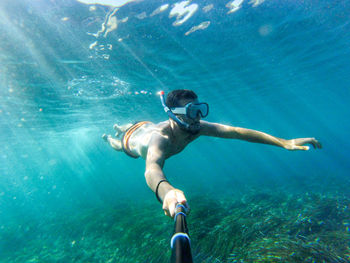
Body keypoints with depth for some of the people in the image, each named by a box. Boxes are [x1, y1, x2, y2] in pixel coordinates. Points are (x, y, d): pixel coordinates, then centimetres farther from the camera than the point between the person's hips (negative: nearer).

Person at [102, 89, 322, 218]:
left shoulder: (196, 128, -40)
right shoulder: (160, 140, -56)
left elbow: (236, 131, -45)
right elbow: (152, 168, -76)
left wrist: (284, 142, -52)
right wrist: (166, 191, -100)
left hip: (148, 126, 4)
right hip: (133, 137, -4)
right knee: (117, 143, 35)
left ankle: (118, 127, 71)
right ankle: (108, 137, 66)